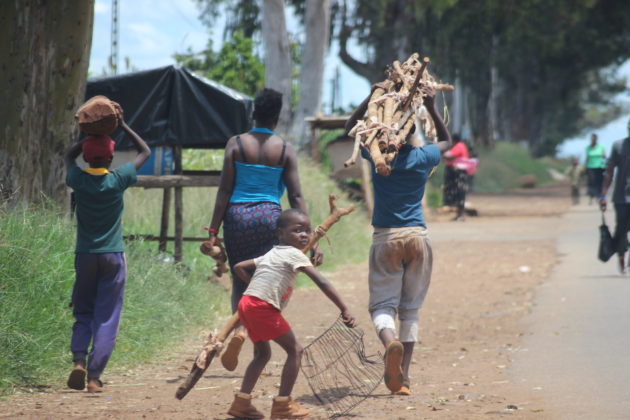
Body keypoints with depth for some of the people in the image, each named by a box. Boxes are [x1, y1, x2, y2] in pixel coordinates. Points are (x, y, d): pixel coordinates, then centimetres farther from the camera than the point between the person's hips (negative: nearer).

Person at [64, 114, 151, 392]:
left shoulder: (78, 180, -5)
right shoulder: (118, 180, -8)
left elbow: (69, 156, 19)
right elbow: (145, 152, 7)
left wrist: (91, 133, 13)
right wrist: (123, 126, 9)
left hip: (85, 255, 2)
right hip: (113, 256, -2)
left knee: (83, 313, 14)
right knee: (106, 318, 1)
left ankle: (79, 359, -10)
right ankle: (94, 376, -6)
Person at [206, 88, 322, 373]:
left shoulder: (236, 144, 2)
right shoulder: (285, 150, 3)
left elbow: (224, 191, -2)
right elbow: (296, 197, -1)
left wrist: (213, 231, -1)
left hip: (237, 216, 0)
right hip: (269, 216, 0)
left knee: (240, 281, 14)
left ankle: (240, 327, -11)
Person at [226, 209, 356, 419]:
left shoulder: (270, 254, 22)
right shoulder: (294, 254, -4)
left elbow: (239, 267, 27)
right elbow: (322, 282, -12)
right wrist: (344, 310, -13)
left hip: (247, 304, 9)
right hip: (263, 307, -9)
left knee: (262, 353, 22)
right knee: (294, 350, -1)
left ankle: (241, 402, 18)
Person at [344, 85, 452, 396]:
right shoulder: (423, 158, 0)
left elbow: (351, 127, 14)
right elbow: (446, 140, 24)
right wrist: (431, 108, 16)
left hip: (387, 239, -2)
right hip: (418, 237, 2)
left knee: (383, 304, 0)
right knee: (410, 309, 7)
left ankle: (391, 342, -35)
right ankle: (402, 377, 2)